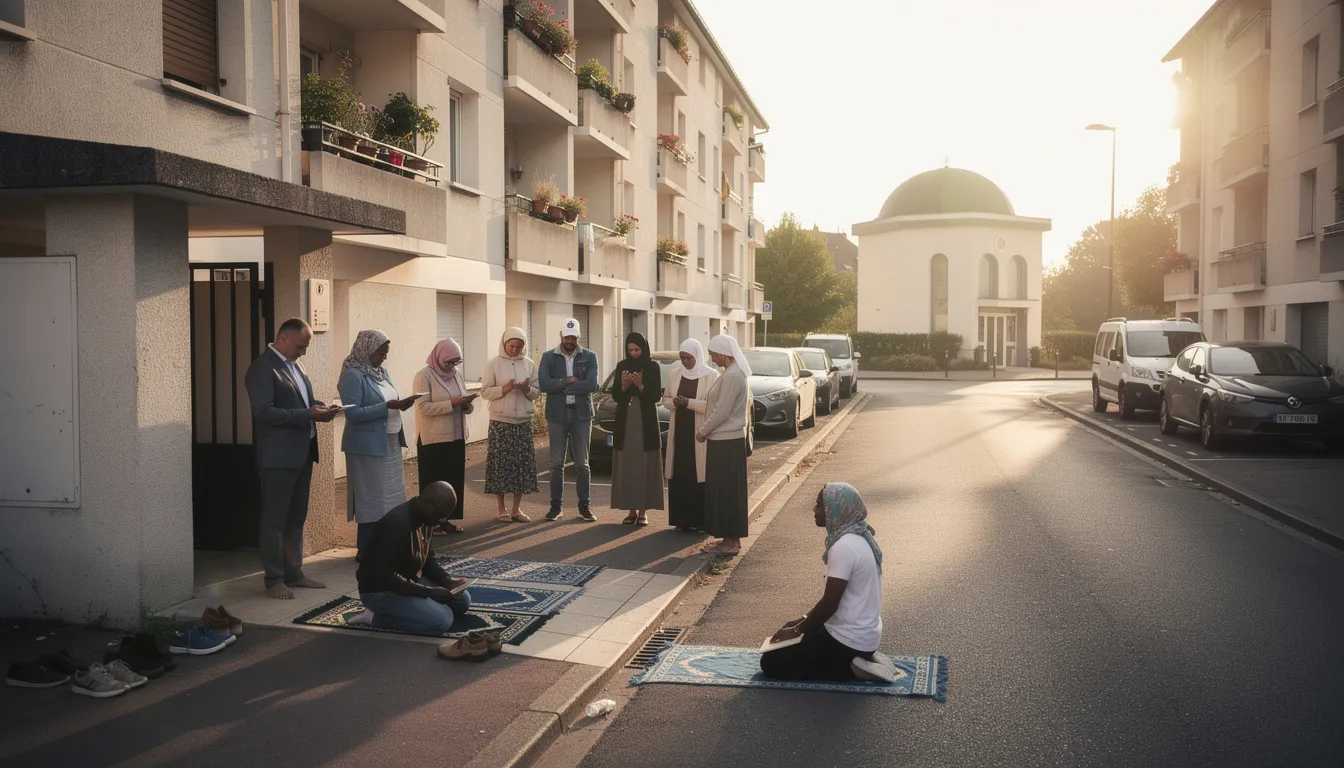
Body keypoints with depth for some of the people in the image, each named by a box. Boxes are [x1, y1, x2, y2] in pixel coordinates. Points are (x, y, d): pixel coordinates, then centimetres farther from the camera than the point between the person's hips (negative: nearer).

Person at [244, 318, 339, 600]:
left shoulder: (293, 364, 14)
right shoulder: (262, 368, -13)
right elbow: (264, 413, -21)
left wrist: (320, 407, 1)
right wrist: (307, 414, -24)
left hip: (302, 453, 9)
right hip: (278, 457, -9)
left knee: (296, 519, 16)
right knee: (274, 521, 1)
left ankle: (294, 573, 26)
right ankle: (274, 580, 9)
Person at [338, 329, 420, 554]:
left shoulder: (381, 371, 12)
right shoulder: (353, 375, -14)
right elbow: (352, 413, -21)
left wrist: (401, 403, -2)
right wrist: (388, 406, -24)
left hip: (390, 443, 8)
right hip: (368, 446, -8)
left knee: (388, 496, 12)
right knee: (371, 499, -1)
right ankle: (367, 549, 8)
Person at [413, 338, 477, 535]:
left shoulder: (456, 373, 11)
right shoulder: (424, 376, -10)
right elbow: (423, 407, -18)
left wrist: (466, 404, -6)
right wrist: (451, 403, -24)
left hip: (456, 437, 7)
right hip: (433, 439, -6)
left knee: (453, 479, 9)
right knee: (434, 482, 1)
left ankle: (446, 519, 18)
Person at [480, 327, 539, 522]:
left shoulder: (530, 365, 7)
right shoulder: (493, 364, -1)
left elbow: (537, 392, 9)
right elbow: (485, 392, -3)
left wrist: (527, 389, -12)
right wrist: (504, 388, -18)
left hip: (524, 422, 3)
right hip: (500, 422, -3)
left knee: (523, 464, 3)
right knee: (501, 464, -2)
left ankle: (516, 509, 13)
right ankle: (501, 509, 9)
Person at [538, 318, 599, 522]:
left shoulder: (589, 357, 2)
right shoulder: (549, 357, 3)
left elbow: (591, 385, -13)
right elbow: (543, 383, -11)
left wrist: (560, 386, -12)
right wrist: (569, 380, -14)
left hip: (581, 415, 0)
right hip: (557, 415, 0)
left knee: (582, 463, 5)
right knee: (557, 464, 4)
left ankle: (584, 506, 12)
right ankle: (556, 507, 12)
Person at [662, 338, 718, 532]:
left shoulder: (711, 376, -4)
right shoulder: (674, 374, 9)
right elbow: (665, 399, 12)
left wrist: (688, 402, -20)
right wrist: (673, 402, -11)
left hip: (700, 434, -4)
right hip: (678, 432, 4)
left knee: (699, 476, -3)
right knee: (679, 477, 4)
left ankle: (700, 520, 3)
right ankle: (682, 519, 12)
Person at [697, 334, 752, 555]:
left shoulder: (732, 376, -19)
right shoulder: (734, 373, 13)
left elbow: (721, 412, -21)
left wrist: (702, 431, -9)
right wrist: (705, 429, 13)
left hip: (726, 441, -10)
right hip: (725, 439, 10)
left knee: (726, 490, -4)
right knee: (725, 490, 13)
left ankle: (731, 541, 2)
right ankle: (731, 539, 19)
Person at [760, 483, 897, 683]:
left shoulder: (843, 547, -25)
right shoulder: (858, 537, 6)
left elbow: (829, 604, -21)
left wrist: (797, 630, -7)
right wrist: (804, 620, 12)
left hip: (849, 639, -10)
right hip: (864, 634, 10)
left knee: (770, 662, -2)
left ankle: (850, 670, -6)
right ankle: (861, 660, 12)